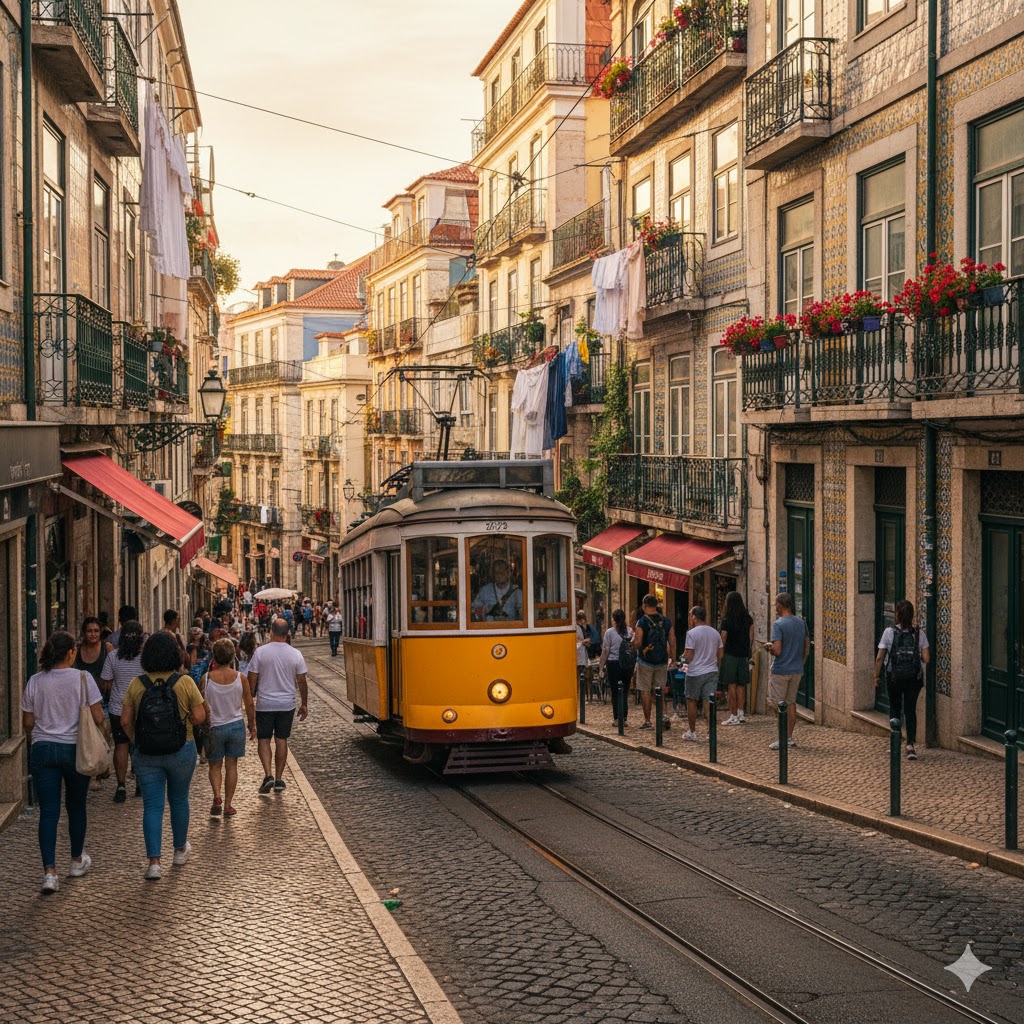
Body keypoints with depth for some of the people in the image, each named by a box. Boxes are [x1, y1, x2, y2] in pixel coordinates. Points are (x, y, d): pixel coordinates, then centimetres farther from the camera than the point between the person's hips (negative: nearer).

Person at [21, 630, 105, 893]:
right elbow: (98, 718, -10)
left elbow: (28, 722, 5)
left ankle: (49, 872, -8)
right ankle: (77, 861, 31)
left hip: (43, 750, 2)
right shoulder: (82, 678, -10)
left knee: (48, 812, 1)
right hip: (75, 750, -2)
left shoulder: (35, 682, -1)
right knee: (76, 807, 16)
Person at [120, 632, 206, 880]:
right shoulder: (185, 682, -10)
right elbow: (199, 717, -10)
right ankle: (180, 850, 35)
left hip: (146, 754, 0)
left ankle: (154, 862, -4)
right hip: (181, 750, 0)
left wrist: (136, 741, 11)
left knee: (152, 806, 4)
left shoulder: (136, 684, -6)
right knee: (179, 800, 19)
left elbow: (125, 721, -5)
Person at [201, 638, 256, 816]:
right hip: (236, 726, 1)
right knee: (231, 766, 12)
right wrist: (253, 725, 12)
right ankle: (228, 805, 13)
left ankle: (217, 796, -8)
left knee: (215, 766, 15)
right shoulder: (241, 678, -10)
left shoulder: (207, 678, -14)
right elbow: (250, 704, -1)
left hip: (214, 727, -1)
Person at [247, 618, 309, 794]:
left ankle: (268, 775, -8)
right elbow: (301, 681, 1)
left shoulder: (261, 652, -10)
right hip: (287, 704, 2)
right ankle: (278, 780, 13)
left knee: (264, 739, 8)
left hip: (264, 704, -2)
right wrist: (304, 704, 13)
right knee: (281, 740, 10)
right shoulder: (296, 654, -4)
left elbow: (252, 679, -6)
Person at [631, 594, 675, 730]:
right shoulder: (666, 621, 2)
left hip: (646, 661, -4)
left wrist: (634, 636, 4)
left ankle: (647, 721, 5)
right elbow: (672, 641, 3)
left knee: (645, 691, 3)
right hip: (662, 661, 4)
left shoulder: (642, 622, -12)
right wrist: (673, 658, 12)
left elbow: (637, 644, -18)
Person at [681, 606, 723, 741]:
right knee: (710, 702, 2)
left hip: (695, 673, -4)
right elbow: (720, 655, 10)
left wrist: (683, 656, 7)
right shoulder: (715, 633, 7)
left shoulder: (692, 633, -12)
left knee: (691, 701, 10)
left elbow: (688, 657, -14)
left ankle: (692, 732, 14)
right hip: (712, 672, 4)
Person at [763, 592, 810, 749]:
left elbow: (777, 650, -23)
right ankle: (789, 737, 17)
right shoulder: (801, 623, 5)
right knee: (791, 702, 14)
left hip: (780, 671, -7)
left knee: (778, 704, 2)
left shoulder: (778, 624, -16)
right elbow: (807, 647, 11)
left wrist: (768, 646, -2)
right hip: (797, 670, 7)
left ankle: (783, 739, 0)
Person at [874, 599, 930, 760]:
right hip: (914, 678, 1)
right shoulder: (919, 633, -3)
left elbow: (879, 658, -7)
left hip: (894, 677, -1)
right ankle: (911, 744, -6)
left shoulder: (889, 632, -7)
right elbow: (926, 659, -6)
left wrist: (877, 676, 4)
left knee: (895, 709, 17)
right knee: (910, 710, 8)